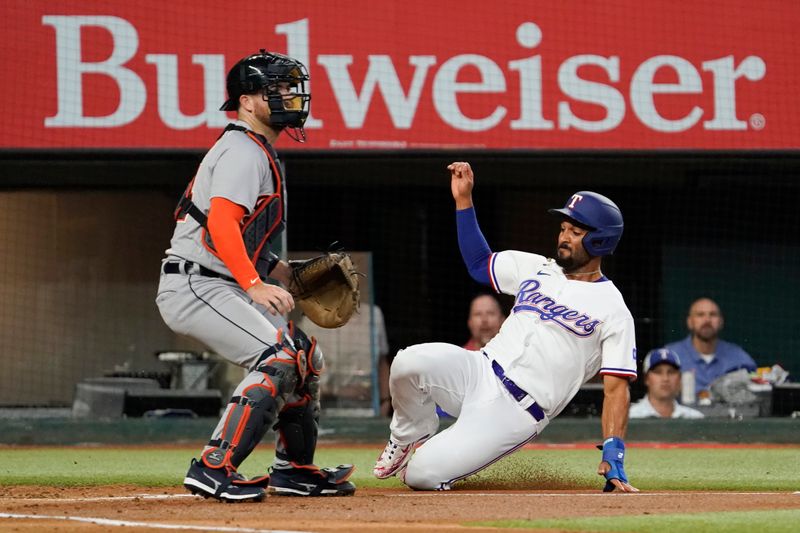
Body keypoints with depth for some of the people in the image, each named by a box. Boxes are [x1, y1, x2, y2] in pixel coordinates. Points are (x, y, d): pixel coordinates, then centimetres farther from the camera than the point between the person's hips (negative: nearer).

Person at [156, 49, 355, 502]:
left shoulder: (259, 154, 20)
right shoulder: (243, 152, -13)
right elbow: (221, 224, -27)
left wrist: (281, 271, 14)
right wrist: (256, 285, -37)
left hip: (227, 288, 11)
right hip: (194, 288, -11)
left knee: (306, 358, 15)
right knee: (278, 359, -23)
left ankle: (294, 469, 24)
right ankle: (214, 468, -24)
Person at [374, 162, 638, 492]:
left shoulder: (614, 312, -3)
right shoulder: (536, 268, 14)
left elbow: (616, 388, -7)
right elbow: (479, 263, 26)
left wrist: (613, 455, -18)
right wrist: (463, 200, 16)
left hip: (516, 413, -6)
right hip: (479, 374, 6)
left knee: (422, 475, -22)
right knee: (409, 362, -27)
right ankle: (411, 438, 6)